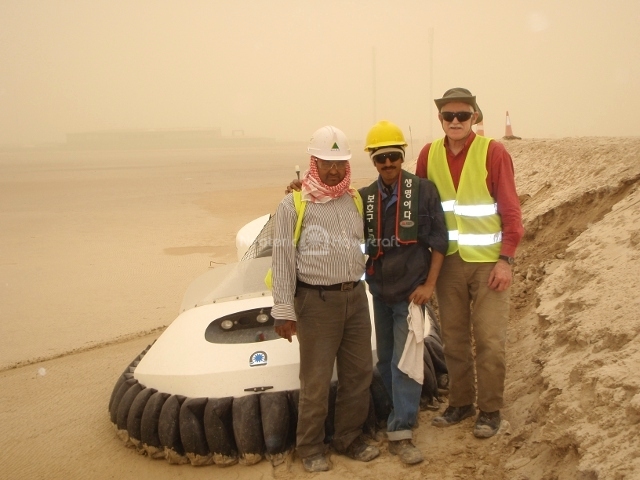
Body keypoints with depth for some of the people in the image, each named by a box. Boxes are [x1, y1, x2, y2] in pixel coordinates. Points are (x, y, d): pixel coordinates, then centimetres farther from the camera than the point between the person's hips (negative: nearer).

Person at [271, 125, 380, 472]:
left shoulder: (355, 199, 9)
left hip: (355, 296, 6)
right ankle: (311, 448, 19)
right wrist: (284, 310, -13)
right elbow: (282, 259, -10)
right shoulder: (294, 204, -8)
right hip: (317, 300, -5)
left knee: (359, 373, 13)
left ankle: (349, 438, 30)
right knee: (316, 380, 3)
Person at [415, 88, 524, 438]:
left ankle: (490, 410, 15)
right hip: (448, 261, 4)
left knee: (489, 341, 1)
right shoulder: (429, 155, 3)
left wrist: (506, 259, -13)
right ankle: (460, 402, 26)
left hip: (488, 261, -3)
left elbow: (511, 209, -8)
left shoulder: (493, 152, -8)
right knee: (453, 338, 11)